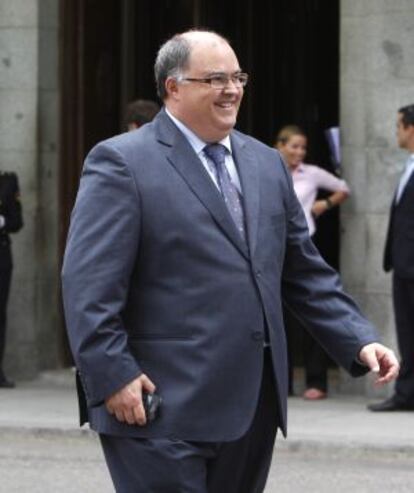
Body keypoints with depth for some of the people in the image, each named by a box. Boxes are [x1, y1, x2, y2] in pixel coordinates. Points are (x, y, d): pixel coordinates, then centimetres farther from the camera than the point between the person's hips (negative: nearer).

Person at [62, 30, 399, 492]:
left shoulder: (266, 164, 16)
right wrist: (113, 377, -18)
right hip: (165, 410, -7)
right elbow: (89, 287, -11)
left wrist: (359, 341, 8)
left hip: (254, 404, 7)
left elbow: (306, 273, 19)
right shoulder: (122, 163, -5)